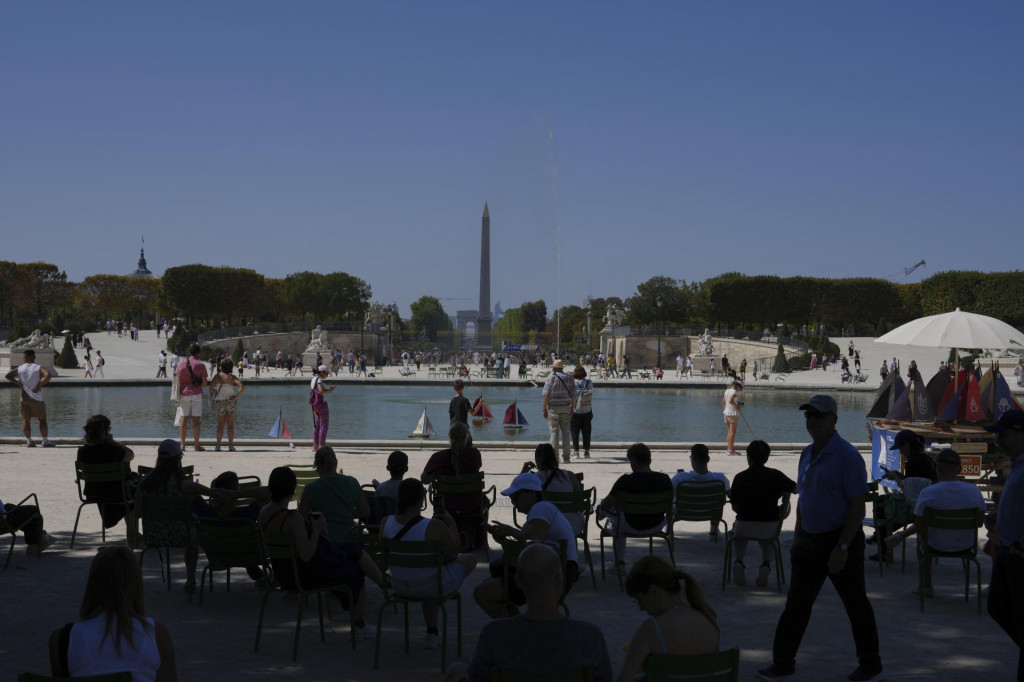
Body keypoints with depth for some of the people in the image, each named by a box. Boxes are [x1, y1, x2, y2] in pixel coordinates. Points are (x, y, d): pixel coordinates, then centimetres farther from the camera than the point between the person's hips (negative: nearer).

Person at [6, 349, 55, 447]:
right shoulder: (39, 368, -5)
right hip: (36, 398, -3)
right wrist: (39, 385, -14)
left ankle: (29, 441, 10)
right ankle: (45, 441, 4)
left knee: (26, 420, 11)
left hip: (24, 398, 3)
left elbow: (8, 375, -3)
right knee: (42, 420, 4)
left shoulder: (19, 368, 4)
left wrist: (18, 384, -3)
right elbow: (47, 375, -23)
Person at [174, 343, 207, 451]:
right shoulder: (200, 365, -3)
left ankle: (182, 445, 3)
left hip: (184, 394, 2)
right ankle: (197, 445, 3)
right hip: (196, 394, -2)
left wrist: (178, 397, 8)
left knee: (184, 419, 4)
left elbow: (178, 381, 4)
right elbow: (204, 384, -3)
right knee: (195, 420, 1)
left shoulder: (181, 363, 4)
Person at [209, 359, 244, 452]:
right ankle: (230, 445, 2)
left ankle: (218, 445, 3)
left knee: (220, 425, 7)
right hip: (231, 402, -1)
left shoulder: (217, 376, -2)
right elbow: (242, 387, -18)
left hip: (219, 402, 1)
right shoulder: (232, 377, -6)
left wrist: (212, 397, 10)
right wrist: (237, 396, -8)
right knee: (230, 425, 4)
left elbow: (211, 388, -7)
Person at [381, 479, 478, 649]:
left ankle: (432, 634, 47)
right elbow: (454, 552, -12)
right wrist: (451, 521, -2)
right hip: (430, 587, -5)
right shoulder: (435, 527, -29)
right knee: (471, 559, 21)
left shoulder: (385, 523, -15)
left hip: (400, 587, 5)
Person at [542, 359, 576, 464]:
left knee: (554, 432, -1)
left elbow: (546, 396, -9)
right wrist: (572, 408, 11)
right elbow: (574, 395, 3)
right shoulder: (568, 378, 5)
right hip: (566, 408, 3)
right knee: (565, 432, 7)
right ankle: (566, 456, 7)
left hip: (553, 408, -3)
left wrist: (544, 409, -3)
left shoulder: (550, 378, -4)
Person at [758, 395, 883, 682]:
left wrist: (842, 547, -21)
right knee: (796, 604, 8)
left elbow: (858, 505, -18)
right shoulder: (807, 454, 10)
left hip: (840, 541, -8)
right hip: (810, 540, 8)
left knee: (856, 605, 6)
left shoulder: (847, 456, -15)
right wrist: (797, 538, 14)